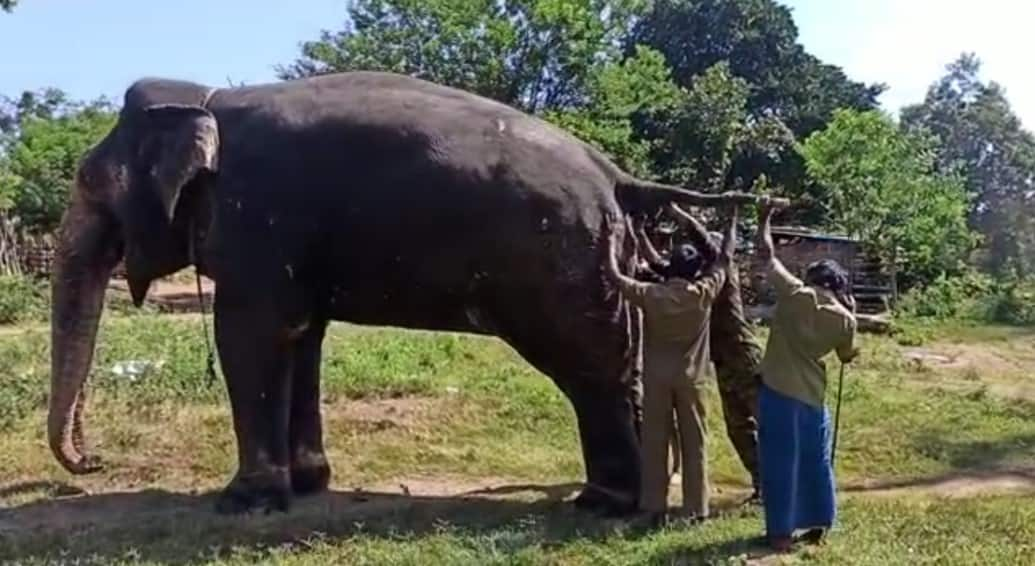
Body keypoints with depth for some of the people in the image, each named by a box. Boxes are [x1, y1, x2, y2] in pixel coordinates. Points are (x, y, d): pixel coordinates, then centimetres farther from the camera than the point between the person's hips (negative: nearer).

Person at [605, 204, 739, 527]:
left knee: (654, 443, 5)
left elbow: (614, 276, -1)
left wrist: (611, 244, 13)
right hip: (690, 378, 0)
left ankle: (655, 509, 6)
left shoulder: (651, 294, -10)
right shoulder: (703, 293, -8)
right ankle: (697, 508, 13)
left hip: (657, 377, 0)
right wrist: (734, 220, 16)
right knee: (694, 443, 9)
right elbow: (726, 258, 3)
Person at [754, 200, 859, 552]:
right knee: (815, 461, 17)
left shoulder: (794, 295, -9)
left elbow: (766, 257, -2)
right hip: (813, 395, 3)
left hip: (778, 391, -3)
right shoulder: (845, 319, -1)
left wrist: (764, 220, 12)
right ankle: (817, 525, 26)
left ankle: (781, 533, 6)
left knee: (780, 462, 2)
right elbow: (847, 357, 16)